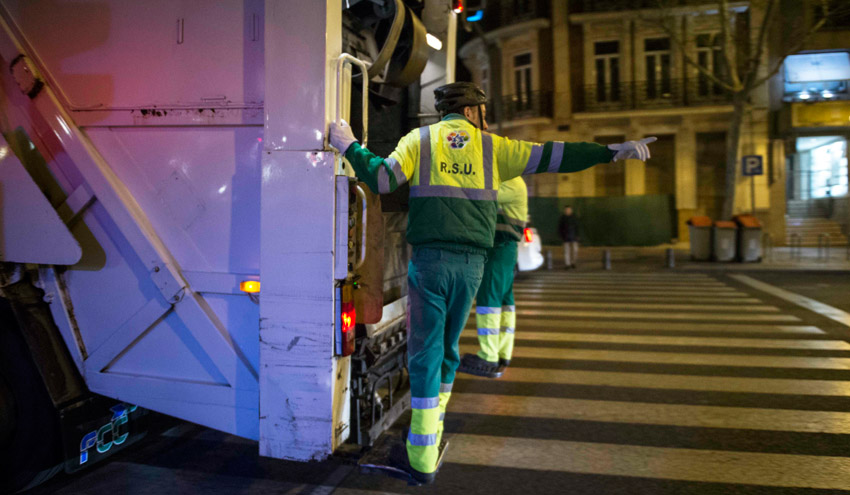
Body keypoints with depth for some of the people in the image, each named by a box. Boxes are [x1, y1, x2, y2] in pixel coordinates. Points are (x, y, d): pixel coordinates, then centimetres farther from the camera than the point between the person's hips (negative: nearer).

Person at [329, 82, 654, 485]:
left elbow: (381, 179, -4)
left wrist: (349, 146, 11)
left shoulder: (420, 139, 8)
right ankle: (429, 435, 28)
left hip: (429, 258, -1)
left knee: (425, 354, 1)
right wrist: (613, 151, 17)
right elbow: (551, 157, 9)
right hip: (471, 263, 2)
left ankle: (422, 460, 5)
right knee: (447, 349, 16)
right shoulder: (492, 146, 10)